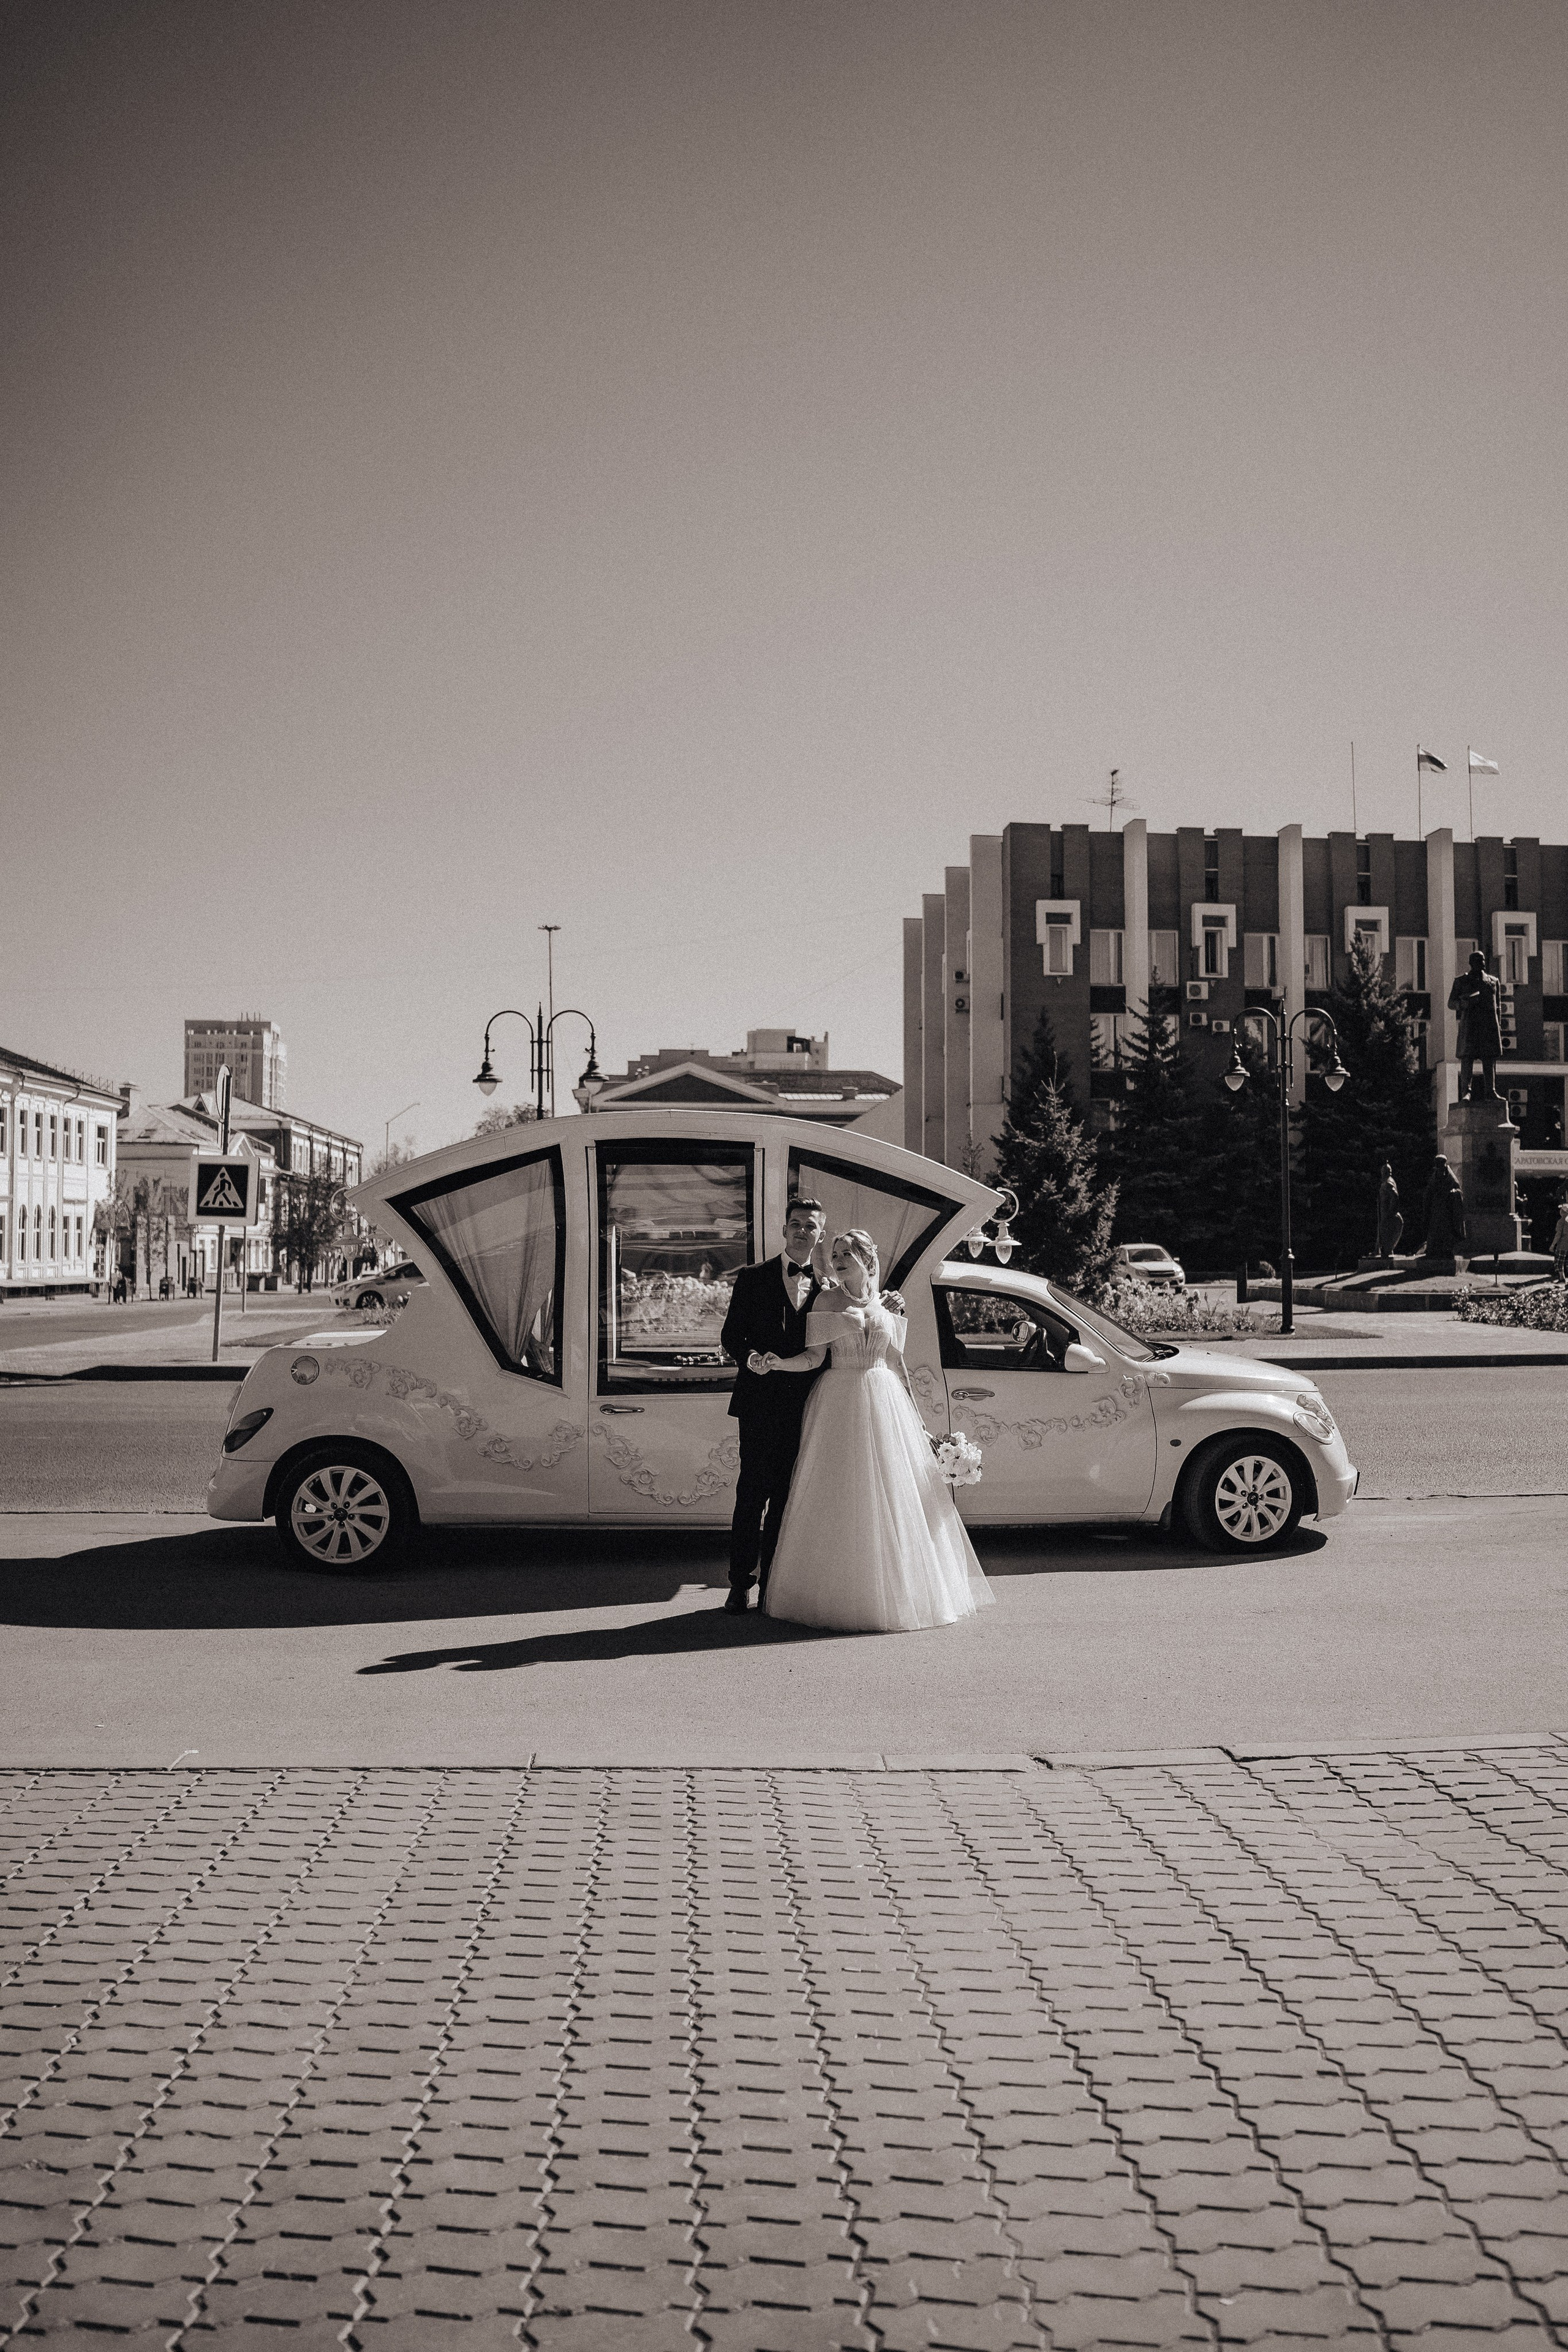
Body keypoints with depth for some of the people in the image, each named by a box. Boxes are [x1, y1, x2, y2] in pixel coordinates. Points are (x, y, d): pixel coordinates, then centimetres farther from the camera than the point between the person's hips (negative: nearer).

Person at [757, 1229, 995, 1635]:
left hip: (885, 1403, 3)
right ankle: (841, 1595, 4)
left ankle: (896, 1593, 12)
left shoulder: (889, 1303, 10)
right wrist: (779, 1363, -22)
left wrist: (914, 1413, 12)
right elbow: (815, 1356, -4)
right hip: (840, 1404, -2)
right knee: (842, 1501, -3)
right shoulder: (827, 1300, 3)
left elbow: (895, 1362, 14)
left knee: (890, 1497, 2)